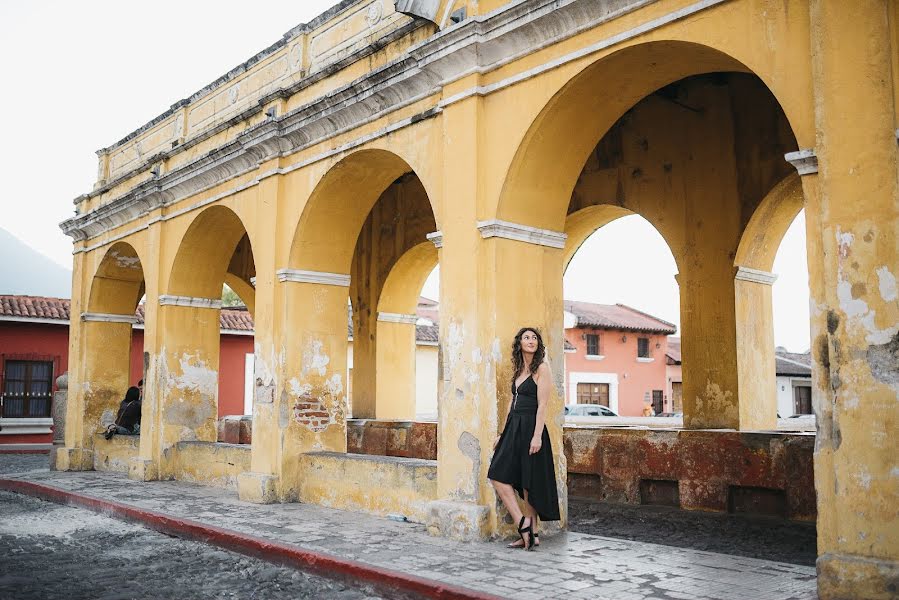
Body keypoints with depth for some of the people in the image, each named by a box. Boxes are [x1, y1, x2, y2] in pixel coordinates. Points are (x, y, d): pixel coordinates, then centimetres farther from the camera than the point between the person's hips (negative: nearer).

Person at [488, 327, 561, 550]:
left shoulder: (542, 368, -6)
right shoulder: (518, 369, 16)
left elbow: (542, 405, -13)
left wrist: (537, 435, -20)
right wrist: (503, 434, 18)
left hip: (530, 427, -8)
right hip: (514, 427, 8)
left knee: (529, 483, -3)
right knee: (498, 475, 1)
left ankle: (529, 531, 7)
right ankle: (524, 525, 5)